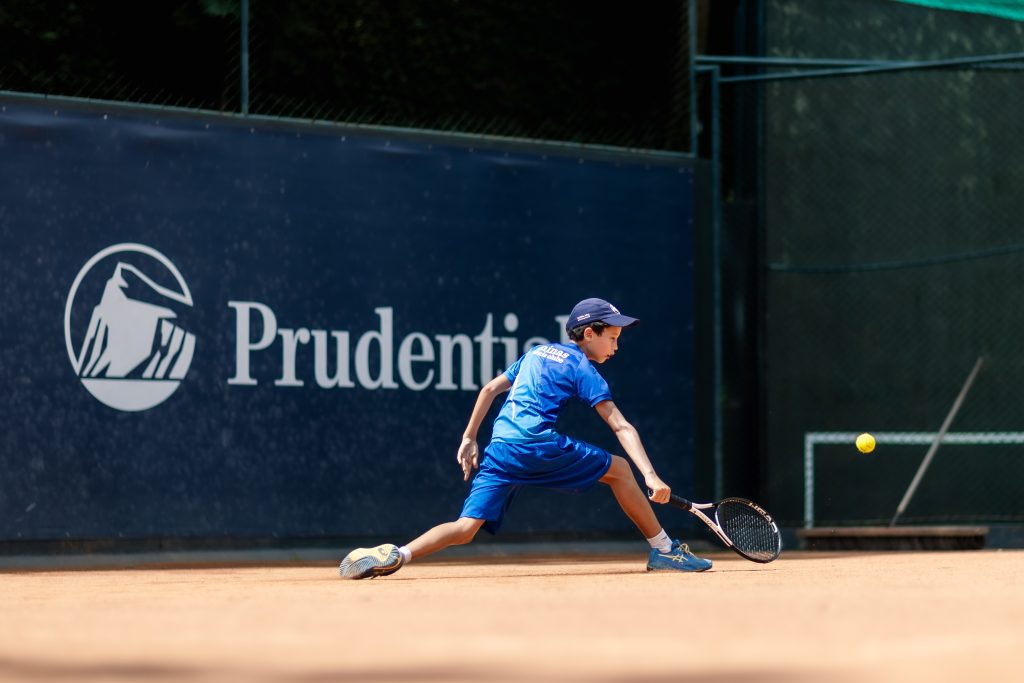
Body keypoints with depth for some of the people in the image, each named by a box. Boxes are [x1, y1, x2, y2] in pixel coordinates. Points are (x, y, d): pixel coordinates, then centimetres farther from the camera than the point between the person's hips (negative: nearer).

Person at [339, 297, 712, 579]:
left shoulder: (536, 353, 26)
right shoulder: (582, 369, 7)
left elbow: (490, 389, 28)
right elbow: (622, 427, 0)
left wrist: (469, 440, 31)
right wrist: (651, 476, -6)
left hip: (499, 451, 6)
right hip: (539, 445, -6)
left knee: (466, 528, 0)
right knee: (619, 469, 11)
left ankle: (396, 554, -24)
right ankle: (663, 550, 14)